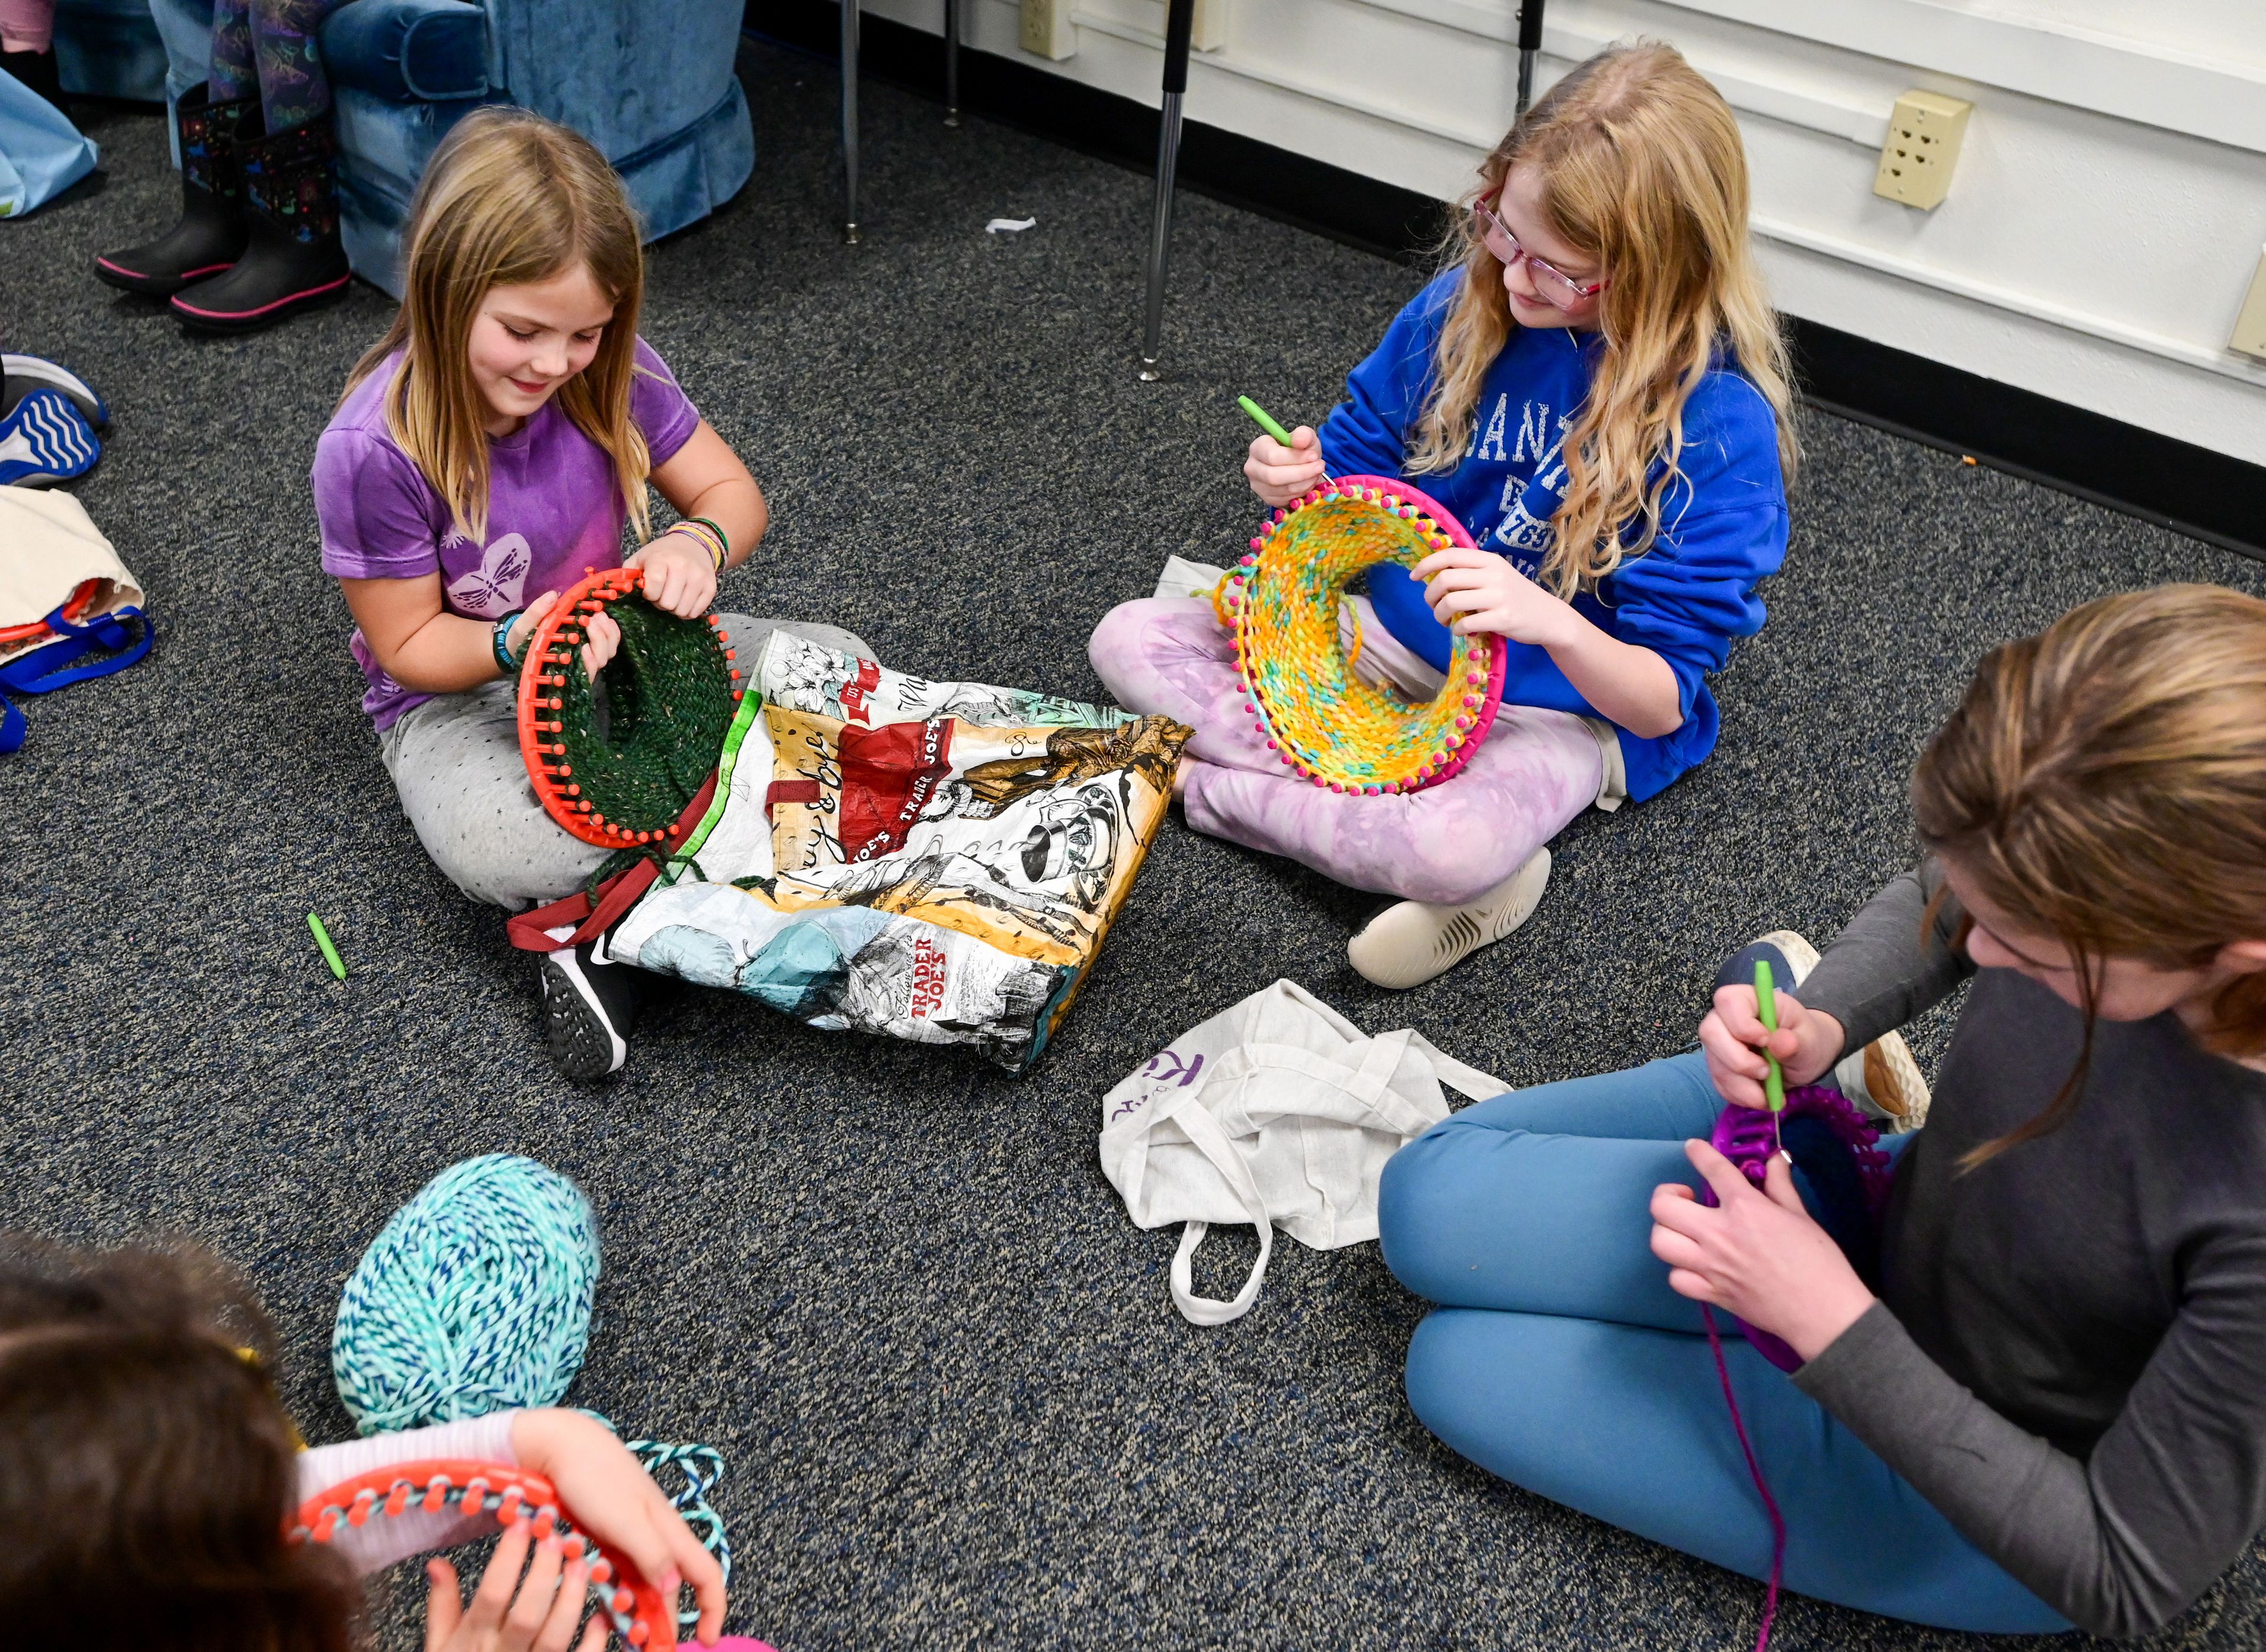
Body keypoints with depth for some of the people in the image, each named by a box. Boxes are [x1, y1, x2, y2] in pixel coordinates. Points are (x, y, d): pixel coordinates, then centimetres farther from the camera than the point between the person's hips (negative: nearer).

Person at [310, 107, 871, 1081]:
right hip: (459, 697, -5)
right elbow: (410, 644, -14)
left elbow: (732, 491, -4)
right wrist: (519, 642, -35)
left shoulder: (607, 375, -13)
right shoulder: (371, 451, -24)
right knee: (495, 851, -39)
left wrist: (697, 544, -29)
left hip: (611, 642, 5)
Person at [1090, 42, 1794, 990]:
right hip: (1386, 630, 7)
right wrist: (1303, 483, -15)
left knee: (1451, 851, -40)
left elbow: (1661, 702, -18)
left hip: (1561, 705, -7)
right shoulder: (1468, 305, -7)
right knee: (1128, 641, -8)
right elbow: (1364, 450, 10)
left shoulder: (1720, 425, -21)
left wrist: (1551, 624, -39)